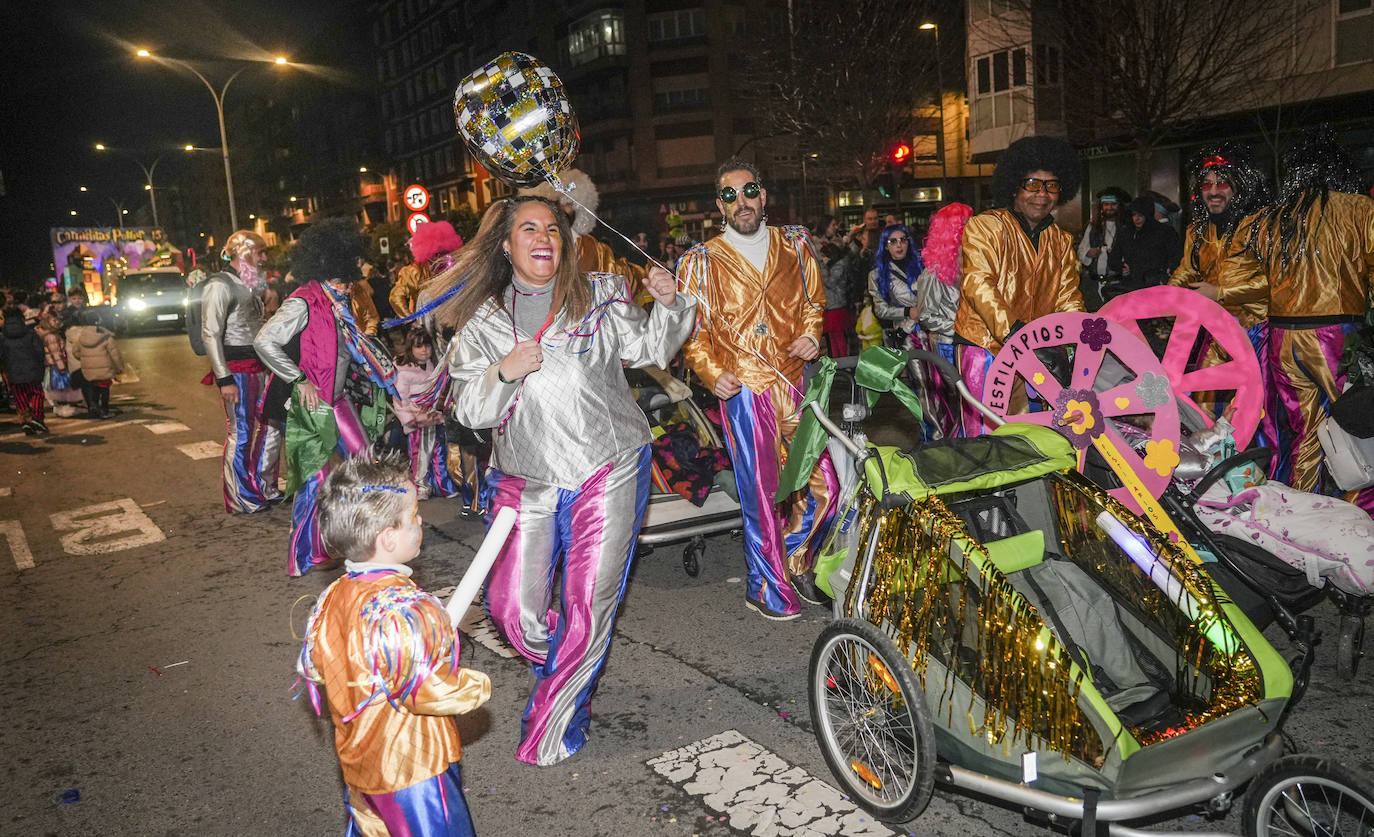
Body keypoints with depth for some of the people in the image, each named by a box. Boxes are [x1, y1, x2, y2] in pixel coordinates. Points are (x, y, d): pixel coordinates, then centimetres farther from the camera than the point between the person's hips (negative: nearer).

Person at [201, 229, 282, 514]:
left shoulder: (251, 285, 17)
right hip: (237, 370, -9)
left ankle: (265, 489, 26)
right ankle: (241, 500, 8)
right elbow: (210, 334, -16)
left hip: (259, 367, 9)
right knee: (240, 434, -3)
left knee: (272, 425, 13)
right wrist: (224, 379, -21)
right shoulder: (221, 285, -11)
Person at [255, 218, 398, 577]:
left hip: (339, 397, 9)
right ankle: (306, 554, 14)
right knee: (315, 477, 0)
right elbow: (264, 342, -26)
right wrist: (300, 380, -22)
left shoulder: (338, 299, 8)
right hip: (313, 402, -9)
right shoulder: (304, 303, -20)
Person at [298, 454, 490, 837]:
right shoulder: (406, 611, -33)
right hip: (413, 770, -8)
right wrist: (477, 686, -13)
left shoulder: (330, 601, -6)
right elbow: (431, 692, -30)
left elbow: (313, 668, 8)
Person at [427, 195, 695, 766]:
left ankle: (552, 728, 21)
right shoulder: (482, 321, 7)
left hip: (606, 471, -1)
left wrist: (668, 304, -10)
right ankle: (567, 673, 32)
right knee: (512, 608, -2)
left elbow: (649, 349, 8)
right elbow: (468, 410, 3)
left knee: (589, 606, 0)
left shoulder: (599, 297, 7)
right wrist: (505, 371, -15)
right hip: (527, 481, 2)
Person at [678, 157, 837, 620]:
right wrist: (712, 374, -10)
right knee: (763, 492, 1)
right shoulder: (702, 262, 3)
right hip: (745, 390, -3)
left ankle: (795, 561, 31)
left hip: (799, 382, 4)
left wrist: (812, 336, 3)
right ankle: (766, 588, 19)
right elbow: (692, 331, 5)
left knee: (825, 486, 6)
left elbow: (814, 301, 22)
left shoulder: (795, 244, 11)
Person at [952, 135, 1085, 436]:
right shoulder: (984, 227, -3)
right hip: (985, 345, -5)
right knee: (984, 432, -8)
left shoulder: (1062, 242, 16)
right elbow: (978, 284, -16)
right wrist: (1013, 330, -28)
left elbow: (1068, 298, 11)